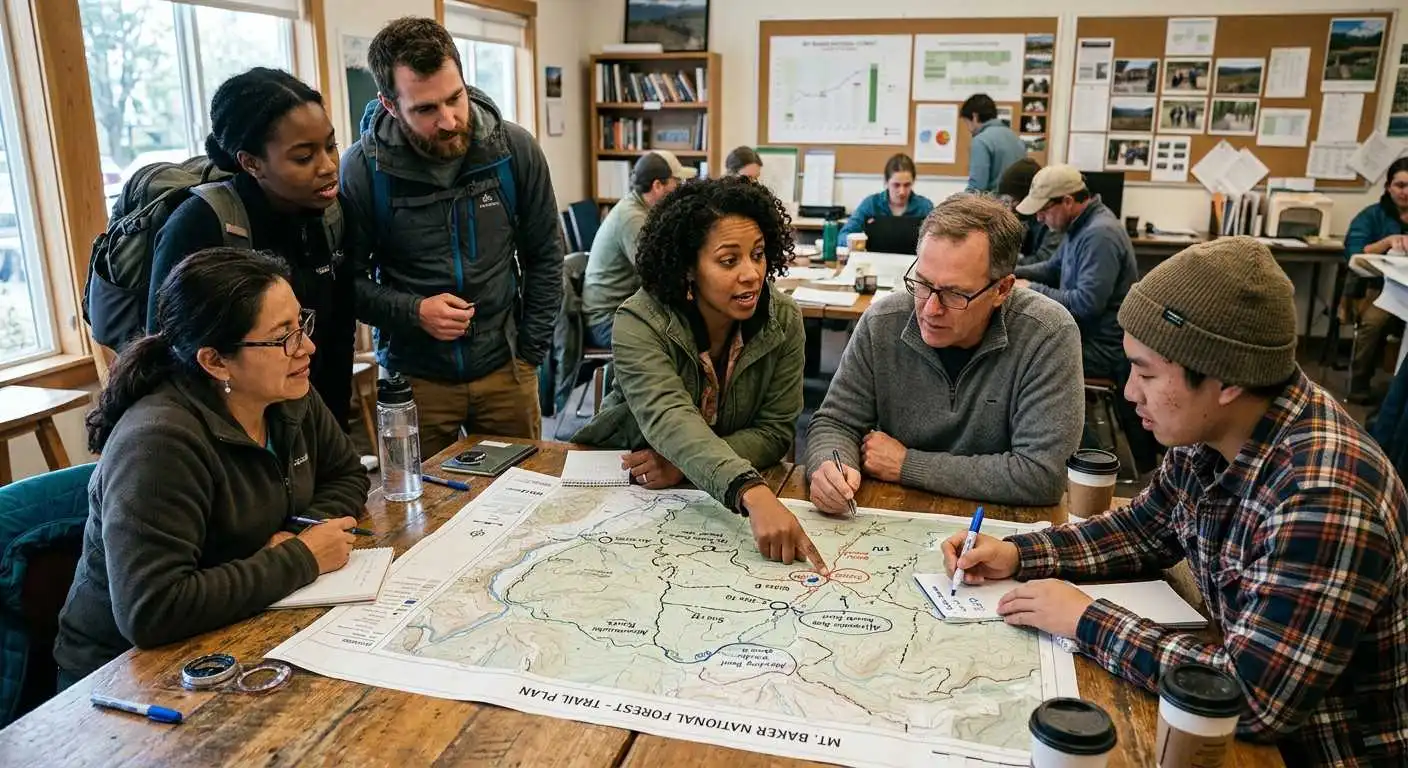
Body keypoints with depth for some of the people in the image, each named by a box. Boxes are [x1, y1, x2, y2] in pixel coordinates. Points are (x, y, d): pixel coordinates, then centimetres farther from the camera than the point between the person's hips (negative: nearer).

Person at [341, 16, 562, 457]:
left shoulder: (515, 149, -8)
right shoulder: (363, 169, -13)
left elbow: (545, 257, 2)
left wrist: (531, 352, 1)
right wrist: (413, 312, -17)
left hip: (505, 370, 2)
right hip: (414, 379, -1)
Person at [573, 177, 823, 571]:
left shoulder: (784, 321, -9)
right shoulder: (640, 322, -21)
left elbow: (776, 430, -9)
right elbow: (671, 421, -36)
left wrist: (687, 464, -26)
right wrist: (753, 494, -52)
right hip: (623, 478, -1)